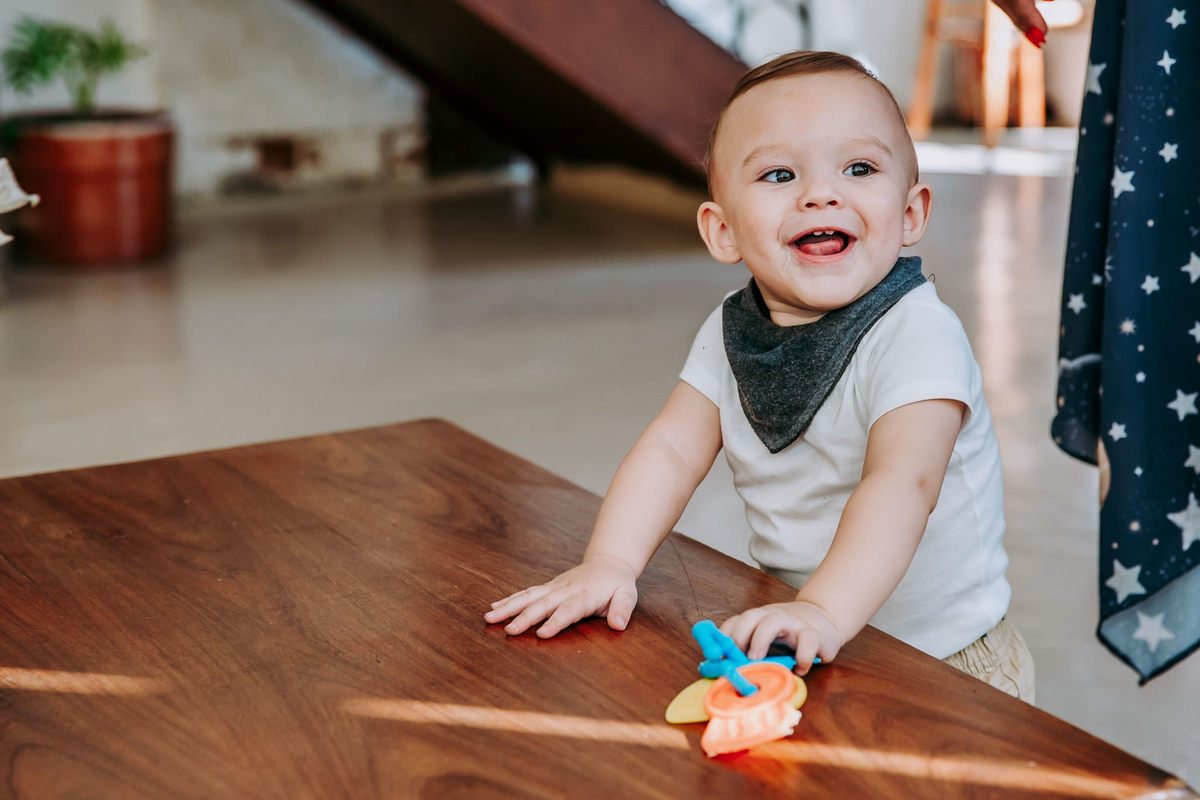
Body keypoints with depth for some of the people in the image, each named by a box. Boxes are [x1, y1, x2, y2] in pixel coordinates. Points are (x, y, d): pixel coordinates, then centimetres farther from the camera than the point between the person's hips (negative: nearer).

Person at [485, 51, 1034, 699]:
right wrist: (609, 563, -18)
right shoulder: (730, 332, 1)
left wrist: (827, 611, -47)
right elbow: (671, 450, -1)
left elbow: (902, 483, -33)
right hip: (801, 647, 5)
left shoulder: (916, 335, -20)